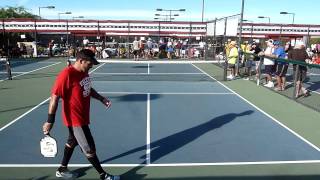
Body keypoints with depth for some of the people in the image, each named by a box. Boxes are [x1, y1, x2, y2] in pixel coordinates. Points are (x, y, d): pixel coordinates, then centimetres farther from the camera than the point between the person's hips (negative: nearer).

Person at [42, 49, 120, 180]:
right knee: (89, 148, 3)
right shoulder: (66, 75, -25)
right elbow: (54, 97, -23)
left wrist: (101, 99, 6)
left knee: (72, 142, 24)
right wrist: (50, 121, -21)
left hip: (82, 117, 9)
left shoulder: (84, 72, 1)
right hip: (75, 119, -9)